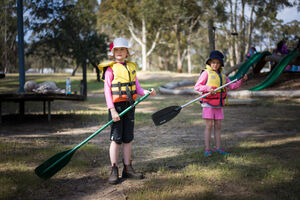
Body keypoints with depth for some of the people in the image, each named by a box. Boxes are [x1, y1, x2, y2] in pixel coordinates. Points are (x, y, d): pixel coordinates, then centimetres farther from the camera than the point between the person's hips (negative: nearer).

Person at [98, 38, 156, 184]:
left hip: (129, 106, 5)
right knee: (116, 139, -3)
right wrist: (112, 110, -16)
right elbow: (107, 90, -9)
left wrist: (147, 92, -7)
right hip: (116, 106, -5)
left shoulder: (132, 67, 11)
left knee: (128, 139, 9)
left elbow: (137, 88, 13)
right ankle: (114, 171, 5)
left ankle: (128, 169, 17)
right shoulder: (110, 69, -5)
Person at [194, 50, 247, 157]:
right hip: (208, 104, -5)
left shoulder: (222, 76, 14)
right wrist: (208, 88, -22)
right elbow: (197, 87, -8)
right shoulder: (206, 73, -3)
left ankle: (218, 148, 15)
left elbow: (232, 86, 12)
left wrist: (241, 80, -3)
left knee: (218, 126, 8)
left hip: (219, 105, 6)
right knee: (209, 126, -5)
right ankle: (207, 149, -1)